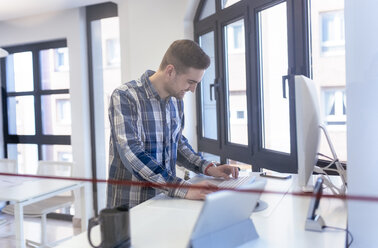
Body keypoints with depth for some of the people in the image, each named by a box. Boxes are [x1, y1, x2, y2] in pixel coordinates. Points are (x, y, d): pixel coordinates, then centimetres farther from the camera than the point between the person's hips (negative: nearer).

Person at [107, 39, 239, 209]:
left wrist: (207, 167, 7)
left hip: (166, 200, 6)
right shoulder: (125, 97, -14)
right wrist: (183, 189, -27)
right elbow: (133, 155, -23)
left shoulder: (176, 101, 8)